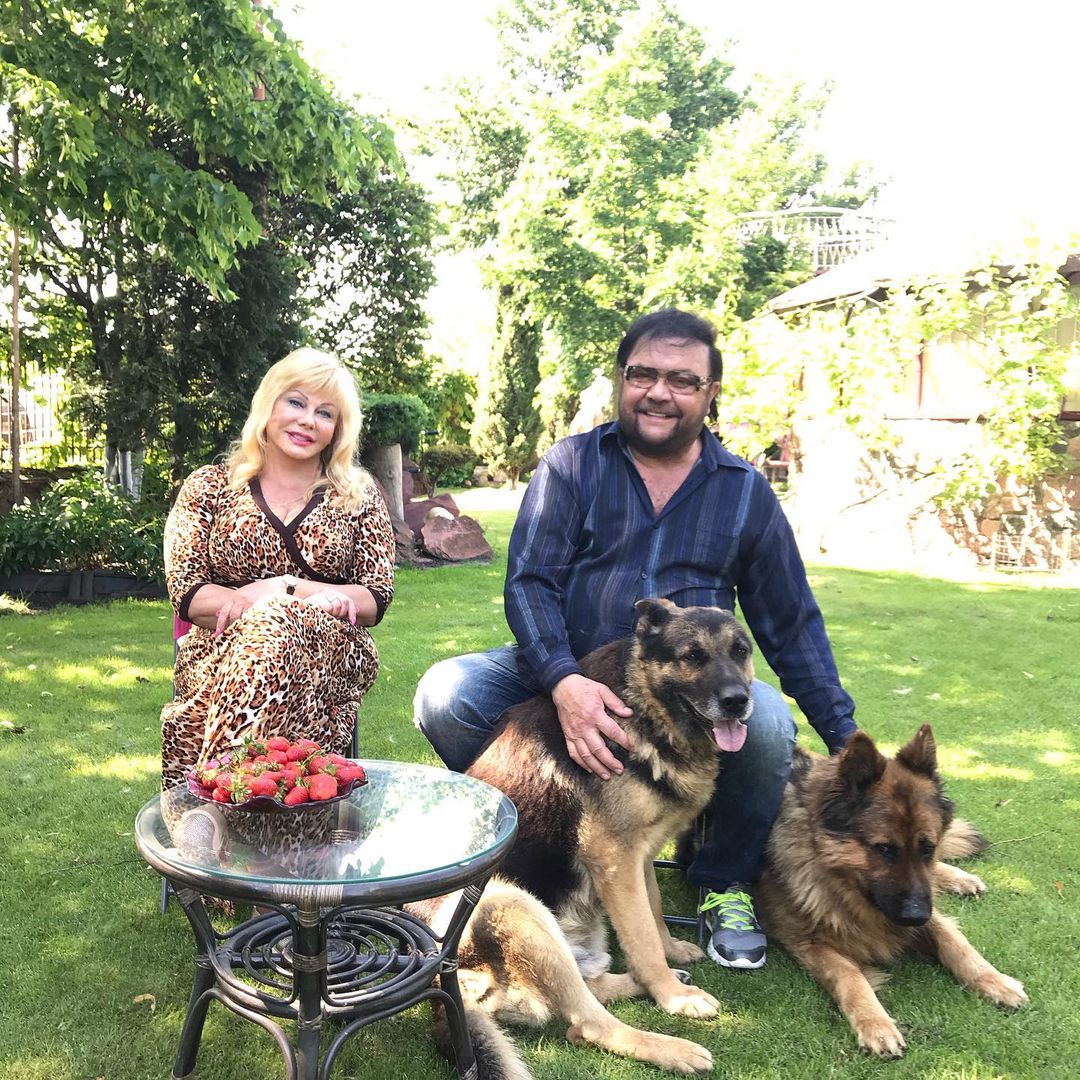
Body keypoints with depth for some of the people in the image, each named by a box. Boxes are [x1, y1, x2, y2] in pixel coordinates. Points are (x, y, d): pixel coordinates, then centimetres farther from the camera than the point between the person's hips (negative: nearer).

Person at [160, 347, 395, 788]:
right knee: (270, 622, -35)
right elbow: (186, 594, 1)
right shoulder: (209, 487, 11)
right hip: (220, 656, 0)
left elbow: (376, 598, 3)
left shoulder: (359, 497, 12)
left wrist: (284, 589, -12)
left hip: (329, 656, 0)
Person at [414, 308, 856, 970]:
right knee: (446, 696, -24)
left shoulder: (746, 491, 7)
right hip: (564, 676, 0)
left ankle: (726, 884, 1)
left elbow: (792, 623, 10)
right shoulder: (571, 465, 2)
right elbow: (528, 583, -9)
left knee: (768, 723, -31)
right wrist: (564, 682, -28)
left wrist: (844, 738, 6)